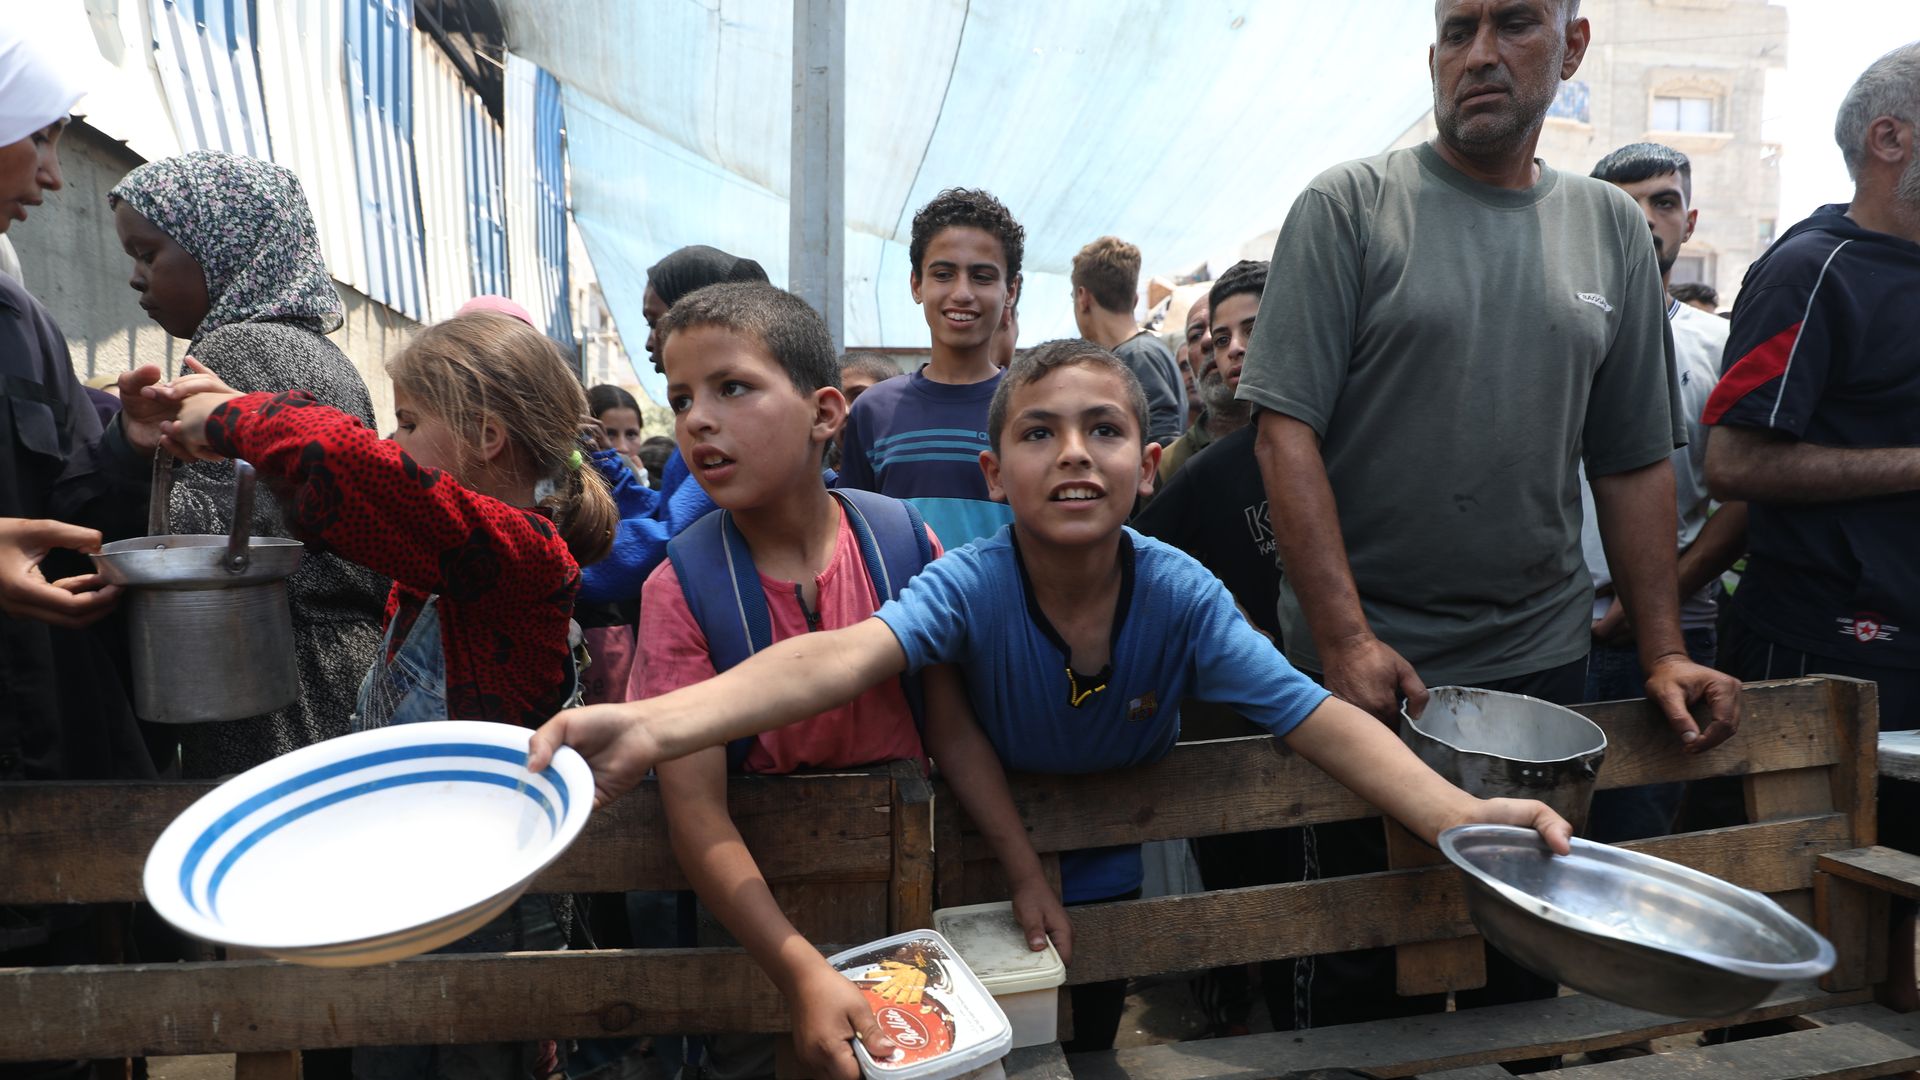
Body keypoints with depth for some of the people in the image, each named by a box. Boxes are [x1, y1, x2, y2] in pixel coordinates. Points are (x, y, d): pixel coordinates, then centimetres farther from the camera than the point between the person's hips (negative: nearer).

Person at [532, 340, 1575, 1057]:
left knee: (1094, 1040, 22)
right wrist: (653, 724, -63)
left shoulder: (1181, 596, -25)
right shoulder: (969, 586, -30)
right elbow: (842, 658, -46)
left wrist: (1460, 814, -42)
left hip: (1115, 881, 2)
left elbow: (1322, 721, -25)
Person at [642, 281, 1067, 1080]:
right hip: (759, 884, -1)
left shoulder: (906, 543, -13)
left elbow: (953, 726, -6)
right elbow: (695, 808, -23)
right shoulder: (679, 589, -18)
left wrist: (1025, 870, -10)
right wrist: (803, 973, -33)